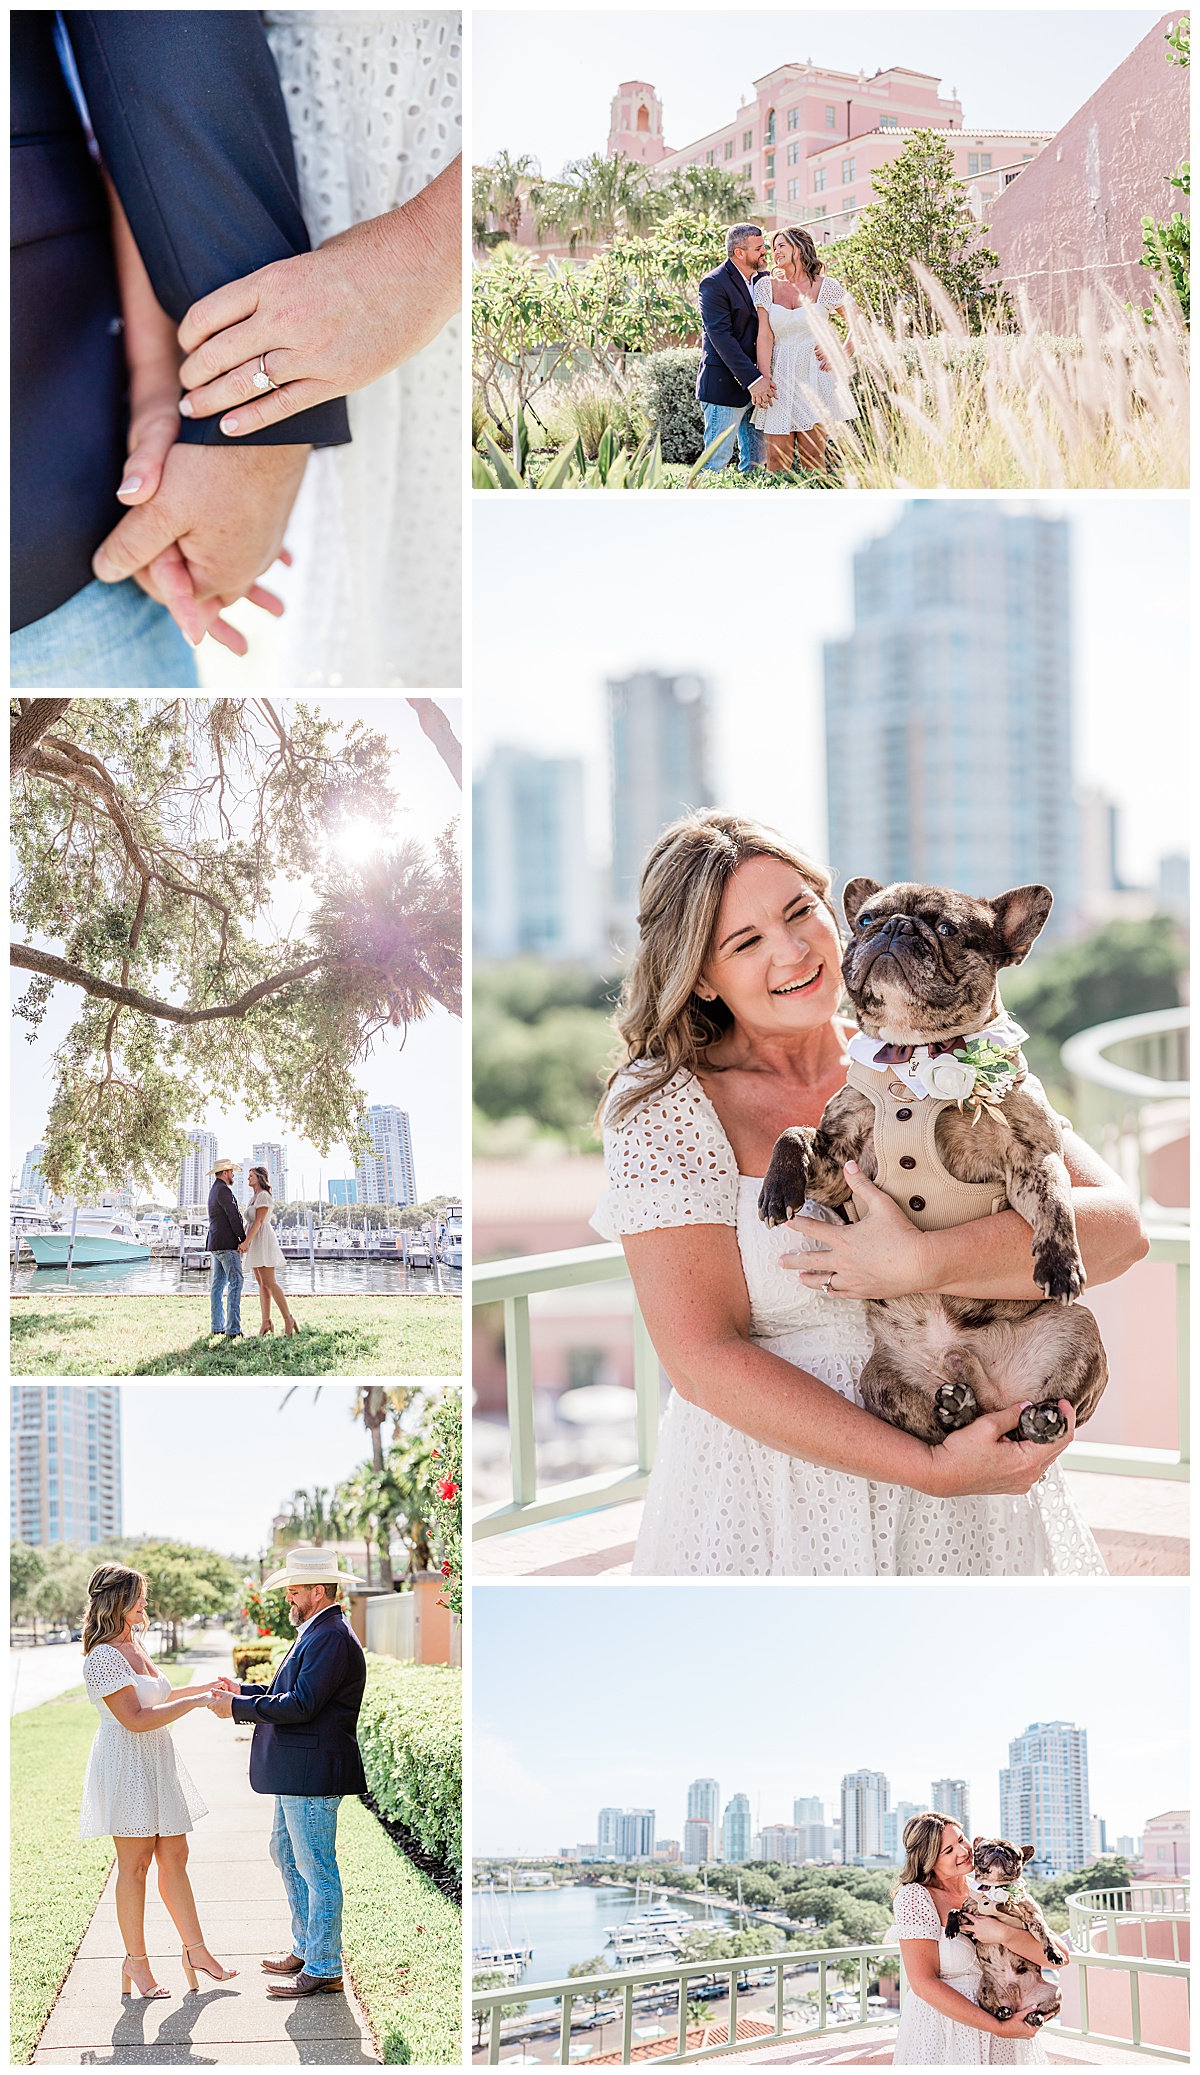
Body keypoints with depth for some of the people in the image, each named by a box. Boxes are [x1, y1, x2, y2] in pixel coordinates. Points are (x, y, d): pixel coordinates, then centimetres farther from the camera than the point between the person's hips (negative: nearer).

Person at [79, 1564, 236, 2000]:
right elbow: (134, 1718, -22)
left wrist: (203, 1688, 21)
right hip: (126, 1764, -9)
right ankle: (135, 1961, 8)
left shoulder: (135, 1644, 13)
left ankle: (195, 1950, 16)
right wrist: (193, 1702, -20)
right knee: (135, 1864, -1)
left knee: (174, 1857, 10)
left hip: (157, 1765, 9)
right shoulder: (103, 1657, -16)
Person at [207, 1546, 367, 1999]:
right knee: (286, 1854, 20)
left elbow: (301, 1704, -24)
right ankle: (305, 1948, 32)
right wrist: (245, 1692, 12)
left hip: (314, 1773, -11)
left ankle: (323, 1970, 4)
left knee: (316, 1869, -4)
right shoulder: (316, 1633, 17)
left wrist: (239, 1708, -16)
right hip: (297, 1773, 11)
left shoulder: (331, 1638, -18)